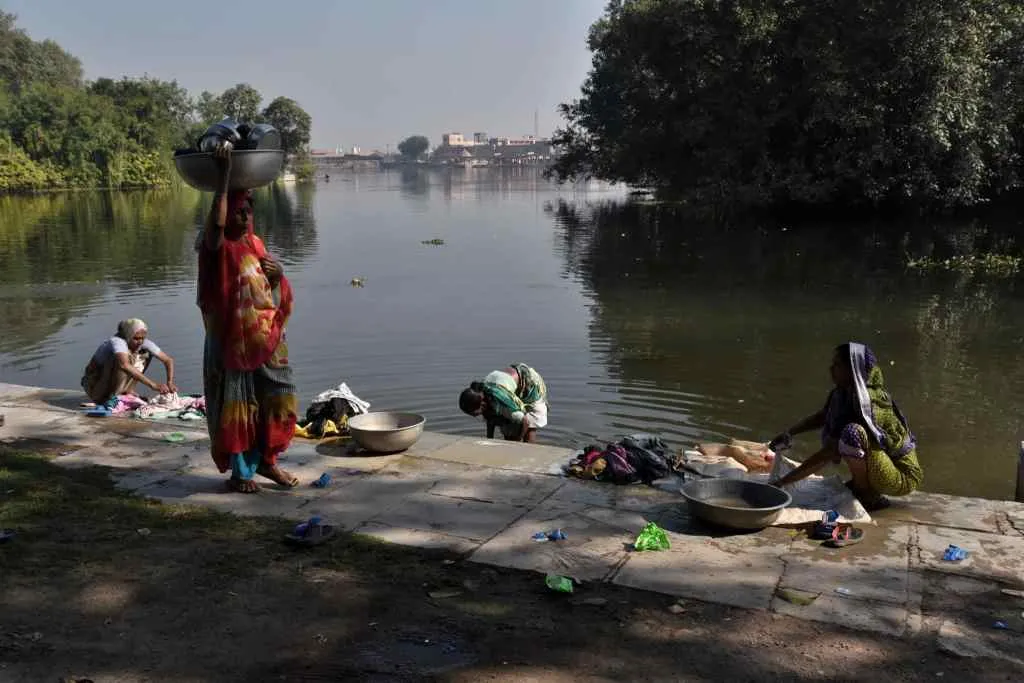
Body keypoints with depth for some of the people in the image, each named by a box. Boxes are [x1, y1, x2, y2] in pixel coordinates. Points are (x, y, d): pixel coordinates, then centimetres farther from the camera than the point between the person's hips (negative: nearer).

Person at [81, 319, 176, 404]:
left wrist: (170, 382, -27)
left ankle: (126, 391, -3)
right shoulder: (117, 342, -30)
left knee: (146, 354, -3)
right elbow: (124, 365, -49)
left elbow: (169, 360, -10)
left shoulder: (144, 343, -13)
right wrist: (152, 384, -52)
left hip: (117, 384, 6)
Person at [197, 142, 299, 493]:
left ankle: (266, 460, 26)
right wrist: (225, 174, -29)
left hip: (266, 339, 6)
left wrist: (278, 274, -4)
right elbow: (216, 222, -33)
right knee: (235, 405, 3)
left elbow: (274, 293, 19)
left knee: (276, 399, 10)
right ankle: (238, 470, 17)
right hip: (232, 339, -6)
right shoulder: (216, 246, -8)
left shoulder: (255, 243, 11)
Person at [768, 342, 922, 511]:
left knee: (852, 434, -30)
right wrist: (788, 434, -3)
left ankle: (868, 497, -11)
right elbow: (821, 417, 14)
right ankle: (860, 484, 12)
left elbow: (827, 454, -30)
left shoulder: (866, 405, -27)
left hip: (903, 477, -9)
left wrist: (782, 482, -29)